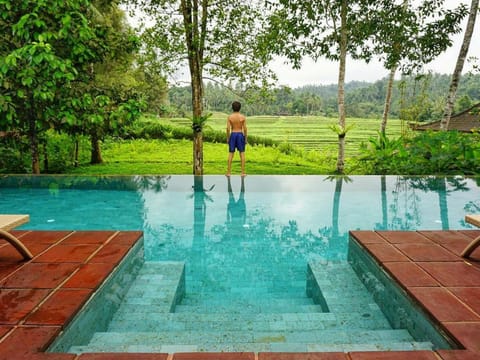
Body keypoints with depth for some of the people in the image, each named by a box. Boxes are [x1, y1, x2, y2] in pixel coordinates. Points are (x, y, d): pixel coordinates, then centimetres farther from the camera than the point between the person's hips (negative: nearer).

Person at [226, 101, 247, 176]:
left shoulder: (229, 117, -4)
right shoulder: (243, 117, -5)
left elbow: (228, 128, -7)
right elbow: (245, 129, -6)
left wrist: (227, 138, 3)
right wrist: (246, 138, 3)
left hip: (232, 135, 1)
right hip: (240, 135, -1)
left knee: (231, 154, 6)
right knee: (242, 154, 5)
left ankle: (228, 172, 8)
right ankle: (243, 172, 4)